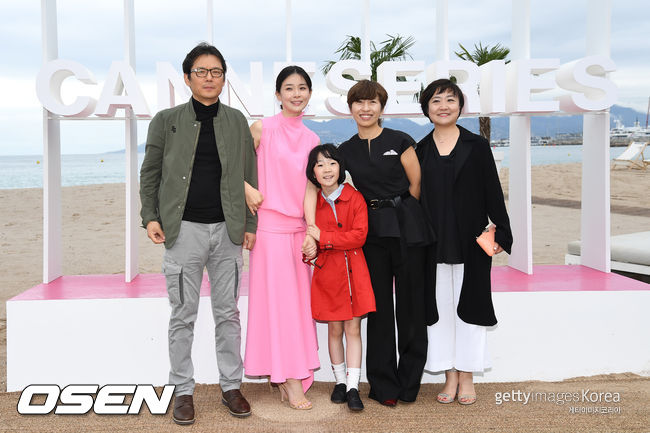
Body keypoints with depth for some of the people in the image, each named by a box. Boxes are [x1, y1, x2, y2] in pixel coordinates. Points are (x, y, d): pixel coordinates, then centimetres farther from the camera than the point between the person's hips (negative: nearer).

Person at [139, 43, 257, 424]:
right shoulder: (167, 120, 5)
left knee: (228, 313, 8)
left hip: (227, 229, 2)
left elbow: (249, 175, 10)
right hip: (184, 229, -1)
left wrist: (250, 224, 5)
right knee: (183, 315, 4)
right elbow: (150, 173, 8)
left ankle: (231, 386, 21)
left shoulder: (237, 121, 9)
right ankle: (183, 390, 17)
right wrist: (150, 217, -3)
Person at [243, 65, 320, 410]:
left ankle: (286, 377, 19)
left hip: (299, 227, 5)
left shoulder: (311, 139, 11)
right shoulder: (263, 129, -3)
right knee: (277, 299, -3)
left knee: (297, 300, 8)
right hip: (270, 224, -5)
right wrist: (247, 188, -12)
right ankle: (291, 380, 6)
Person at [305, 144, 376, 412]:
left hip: (353, 271, -1)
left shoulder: (355, 198, -2)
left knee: (353, 329, 1)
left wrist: (323, 237, -15)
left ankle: (353, 388, 7)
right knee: (335, 329, 8)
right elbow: (309, 238, 11)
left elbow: (359, 235, -11)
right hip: (327, 272, 1)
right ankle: (340, 381, 23)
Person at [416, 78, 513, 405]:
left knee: (468, 302, 4)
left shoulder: (477, 146, 2)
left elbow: (493, 192, 1)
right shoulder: (419, 150, 6)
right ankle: (450, 376, 17)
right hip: (433, 242, 2)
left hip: (470, 240, -1)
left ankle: (467, 377, 16)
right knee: (439, 304, 5)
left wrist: (501, 232, -4)